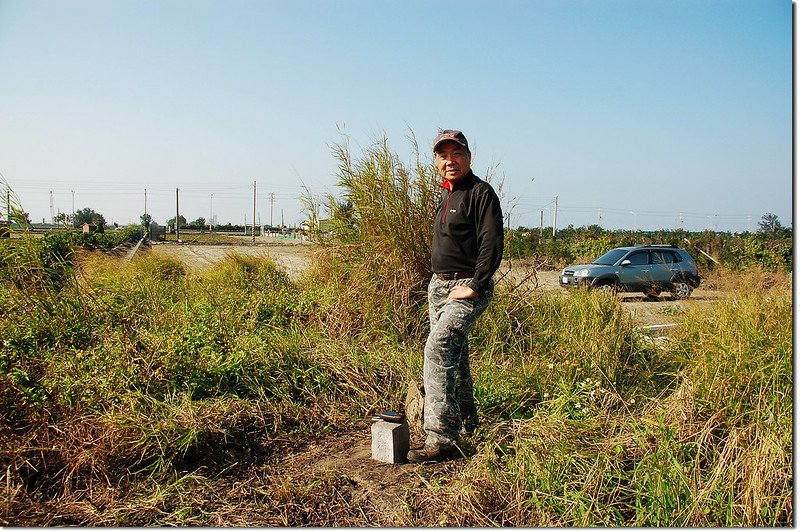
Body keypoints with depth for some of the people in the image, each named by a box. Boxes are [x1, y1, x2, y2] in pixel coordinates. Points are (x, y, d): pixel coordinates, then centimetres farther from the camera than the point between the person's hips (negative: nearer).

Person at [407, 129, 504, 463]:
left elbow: (492, 244, -20)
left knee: (437, 347, -22)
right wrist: (439, 282, 17)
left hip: (467, 289, -9)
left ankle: (441, 439, -20)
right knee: (454, 354, 17)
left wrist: (474, 286, -21)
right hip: (438, 286, 9)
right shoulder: (447, 195, 16)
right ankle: (466, 420, 35)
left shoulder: (481, 193, -11)